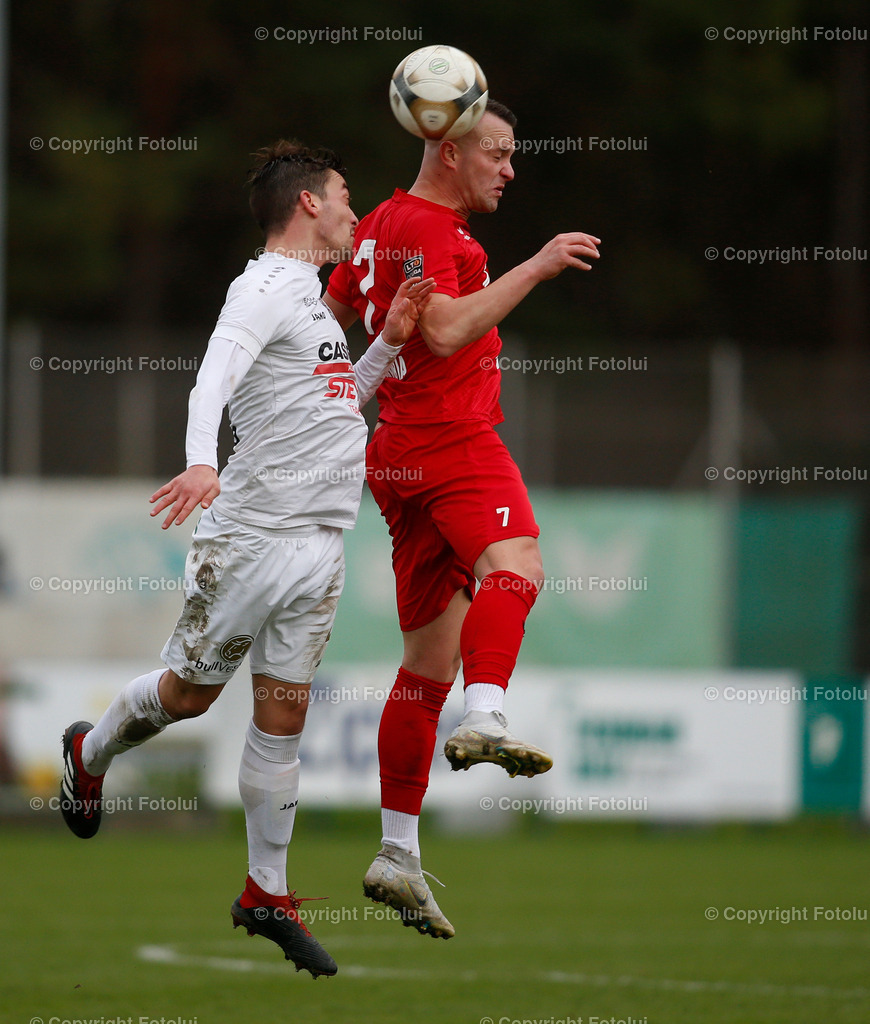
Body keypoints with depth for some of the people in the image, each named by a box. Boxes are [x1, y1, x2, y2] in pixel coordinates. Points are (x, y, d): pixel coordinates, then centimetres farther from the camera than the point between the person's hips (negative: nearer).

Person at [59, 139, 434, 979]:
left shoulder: (310, 296, 18)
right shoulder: (265, 289, -10)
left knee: (282, 714, 5)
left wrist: (388, 344, 15)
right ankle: (89, 755, 35)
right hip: (252, 537, -7)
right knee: (190, 691, 6)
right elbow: (213, 382, -25)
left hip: (320, 545, 7)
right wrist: (201, 463, -43)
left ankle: (267, 894, 8)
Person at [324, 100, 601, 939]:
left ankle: (398, 858, 11)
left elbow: (327, 321, 32)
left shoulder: (380, 226, 22)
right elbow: (445, 332, -23)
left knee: (430, 659, 10)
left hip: (398, 454, 10)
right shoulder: (424, 228, -9)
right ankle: (485, 722, -57)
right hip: (450, 438, -10)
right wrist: (533, 270, -21)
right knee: (514, 563, -33)